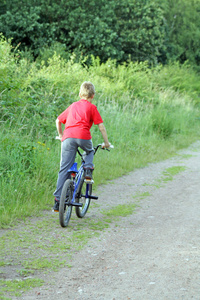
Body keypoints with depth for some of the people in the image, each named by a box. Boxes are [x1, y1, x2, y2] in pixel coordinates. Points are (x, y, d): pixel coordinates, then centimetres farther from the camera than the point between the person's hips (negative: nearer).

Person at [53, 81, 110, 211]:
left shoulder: (72, 106, 28)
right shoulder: (91, 107, 15)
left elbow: (58, 121, 33)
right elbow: (101, 126, 10)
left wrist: (61, 135, 46)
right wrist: (106, 142, 19)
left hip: (68, 137, 3)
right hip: (83, 136, -3)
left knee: (64, 169, 2)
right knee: (90, 152, 32)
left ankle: (58, 200, -3)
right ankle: (88, 168, 4)